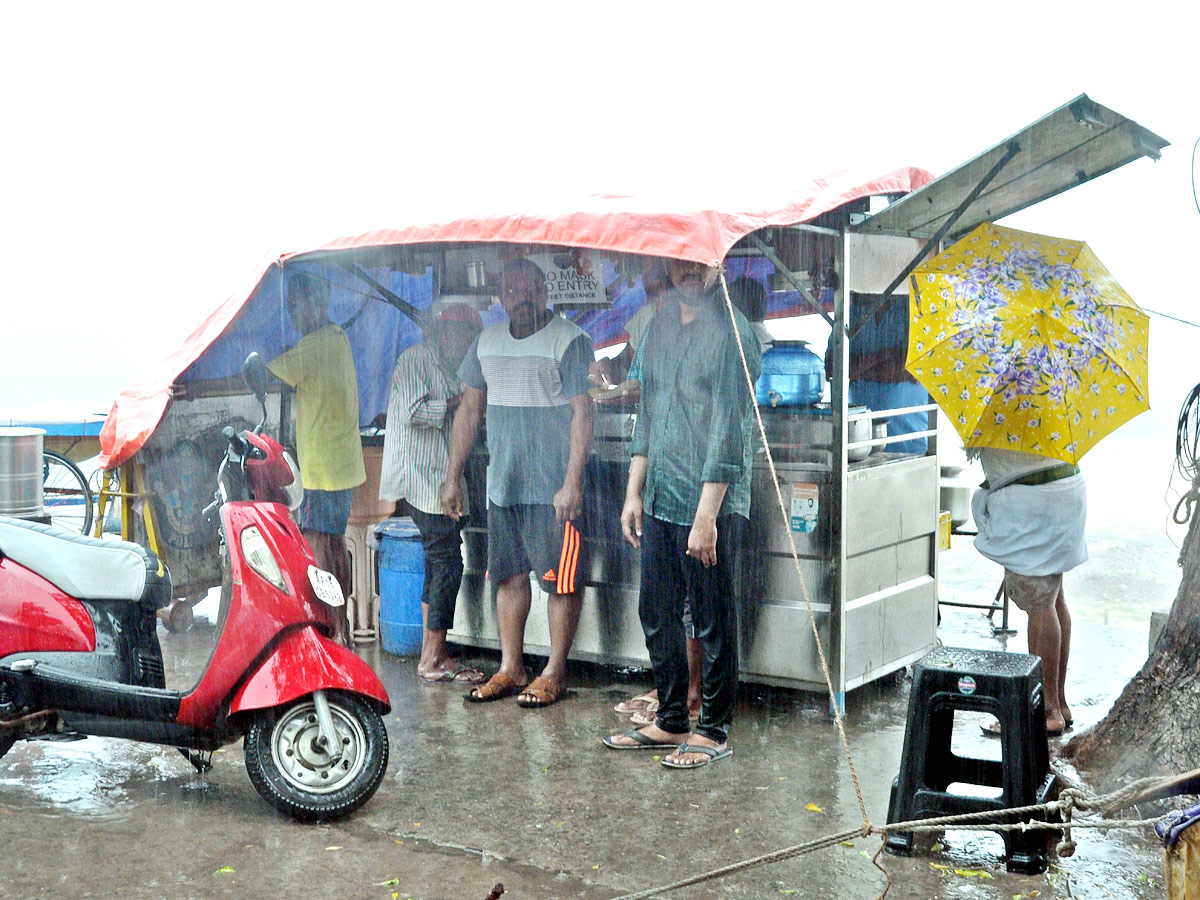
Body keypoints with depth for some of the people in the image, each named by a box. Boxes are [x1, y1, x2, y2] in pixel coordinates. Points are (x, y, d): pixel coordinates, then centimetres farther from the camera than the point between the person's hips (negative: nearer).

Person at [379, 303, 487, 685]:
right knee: (447, 563, -12)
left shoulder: (447, 368, 23)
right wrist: (459, 400, -10)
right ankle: (432, 658, -7)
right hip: (421, 480, -10)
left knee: (440, 564, 9)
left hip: (441, 481, 10)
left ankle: (433, 654, 14)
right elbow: (413, 412, -17)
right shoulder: (414, 359, -6)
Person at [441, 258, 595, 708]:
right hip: (502, 483, 6)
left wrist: (572, 484, -18)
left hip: (553, 486, -6)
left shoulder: (569, 340, -7)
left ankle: (554, 673, 10)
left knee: (560, 579, 0)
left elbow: (582, 412, -11)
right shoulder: (487, 341, 12)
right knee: (508, 575, 11)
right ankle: (510, 669, 22)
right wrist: (452, 477, 14)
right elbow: (469, 409, 17)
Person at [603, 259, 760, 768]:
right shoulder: (660, 328, 13)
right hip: (660, 498, 8)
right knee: (656, 613, 14)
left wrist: (706, 515, -18)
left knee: (713, 622, 3)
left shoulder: (731, 331, -11)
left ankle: (714, 733, 17)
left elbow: (729, 429, -15)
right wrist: (634, 492, 15)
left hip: (712, 502, -7)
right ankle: (671, 722, 28)